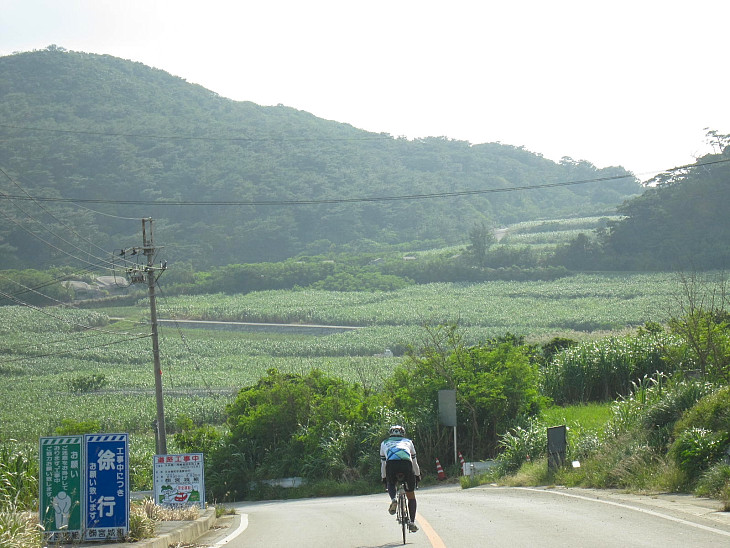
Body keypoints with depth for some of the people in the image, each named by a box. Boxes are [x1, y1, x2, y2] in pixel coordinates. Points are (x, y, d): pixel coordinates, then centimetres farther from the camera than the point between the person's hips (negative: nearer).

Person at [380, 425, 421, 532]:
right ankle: (412, 522, 7)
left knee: (391, 484, 30)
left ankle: (393, 499, -2)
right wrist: (417, 475, 57)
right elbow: (414, 461, 43)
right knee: (411, 495, 15)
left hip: (391, 463, 0)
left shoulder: (384, 443, 35)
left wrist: (384, 478, 51)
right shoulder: (408, 442, 36)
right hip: (406, 463, 0)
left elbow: (383, 463, 39)